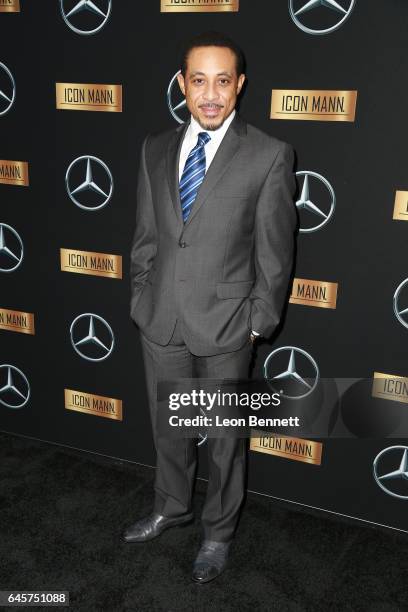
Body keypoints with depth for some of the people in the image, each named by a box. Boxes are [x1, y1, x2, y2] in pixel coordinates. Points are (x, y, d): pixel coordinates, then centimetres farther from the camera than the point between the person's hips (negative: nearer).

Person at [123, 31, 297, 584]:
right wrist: (141, 300, 8)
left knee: (225, 436, 13)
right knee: (168, 426, 21)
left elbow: (275, 252, -7)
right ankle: (171, 507, 47)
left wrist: (259, 324, -6)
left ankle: (218, 532, 36)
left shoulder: (269, 156, -10)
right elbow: (145, 237, 9)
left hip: (225, 325, -4)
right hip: (160, 321, 4)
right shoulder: (155, 149, 4)